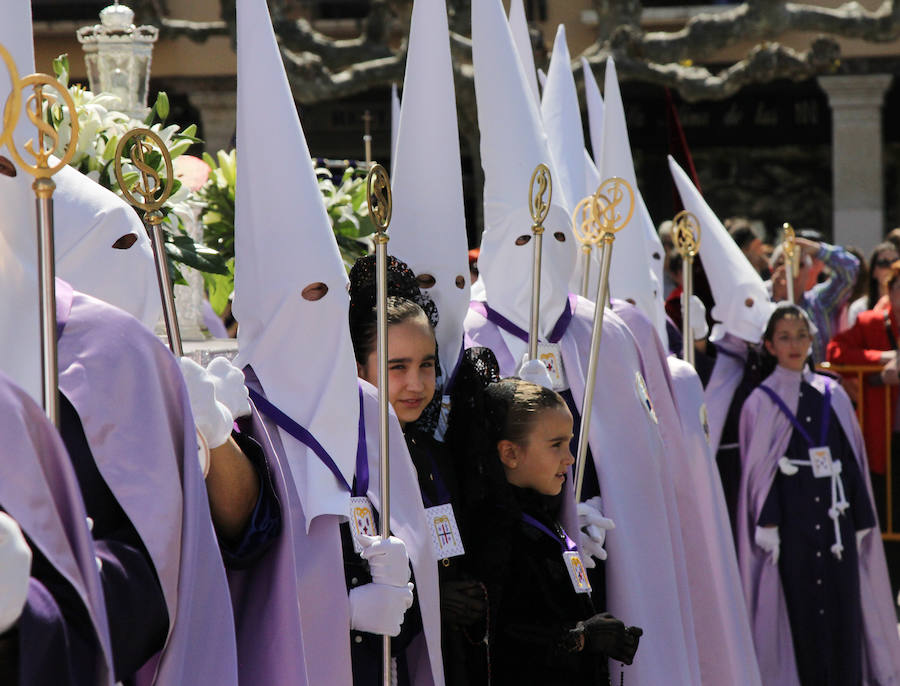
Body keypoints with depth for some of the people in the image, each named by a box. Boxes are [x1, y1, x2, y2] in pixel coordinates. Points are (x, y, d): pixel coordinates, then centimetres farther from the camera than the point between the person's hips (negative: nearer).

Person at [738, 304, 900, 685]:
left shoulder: (832, 395, 10)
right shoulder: (761, 402, 2)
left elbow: (852, 460, 11)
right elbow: (758, 469, -1)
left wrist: (861, 520, 7)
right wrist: (767, 525, -9)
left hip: (834, 514, 3)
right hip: (792, 519, -3)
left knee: (843, 606, 0)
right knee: (801, 608, -3)